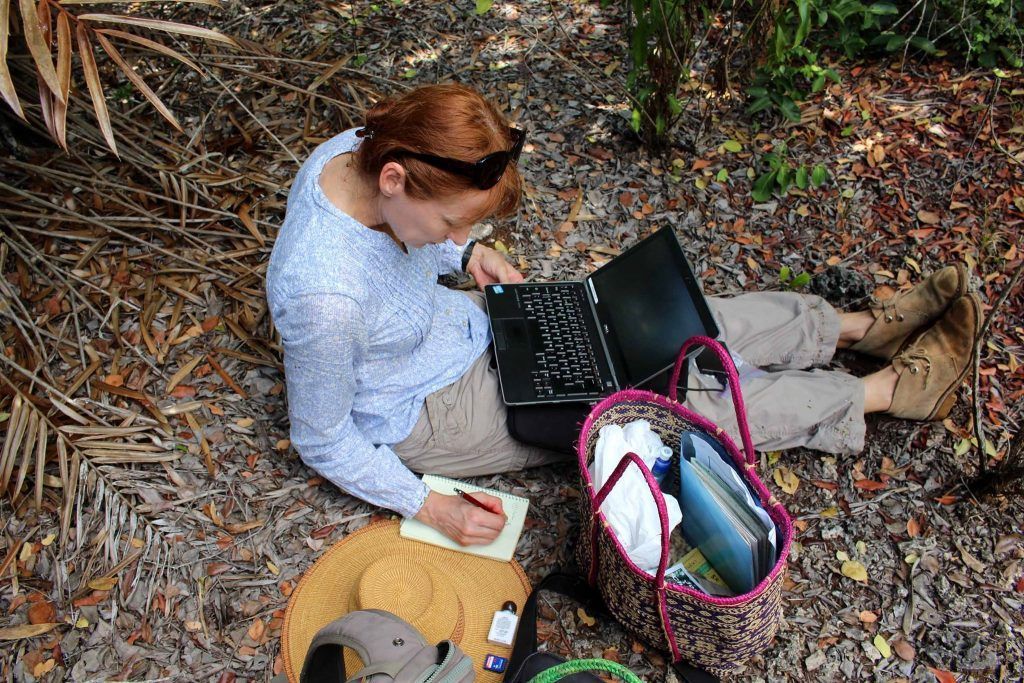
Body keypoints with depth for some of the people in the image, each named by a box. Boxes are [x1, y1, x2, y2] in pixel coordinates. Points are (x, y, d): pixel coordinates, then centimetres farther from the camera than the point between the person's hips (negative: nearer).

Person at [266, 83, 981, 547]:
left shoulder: (358, 150, -17)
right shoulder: (325, 296, -38)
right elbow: (322, 440, -21)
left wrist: (465, 251, -6)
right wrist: (428, 507, -21)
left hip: (462, 320, 7)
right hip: (434, 413, -7)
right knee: (685, 395, -7)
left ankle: (863, 324, 19)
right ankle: (893, 387, 10)